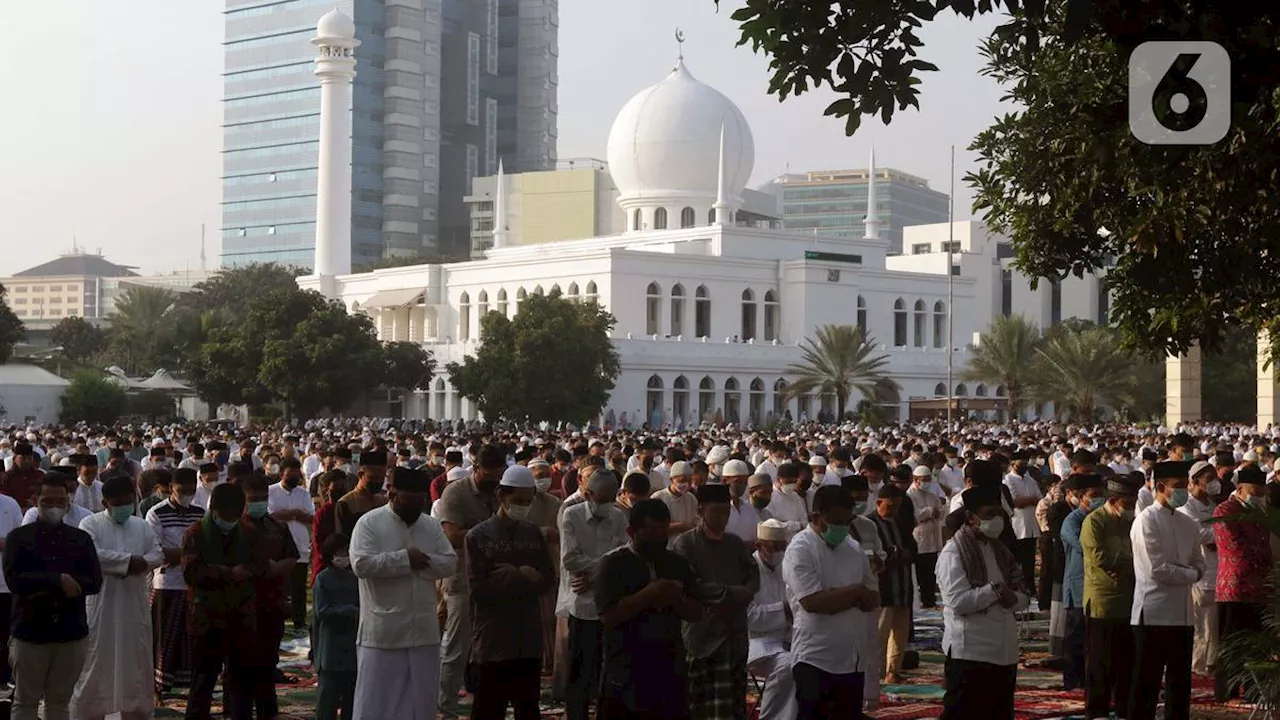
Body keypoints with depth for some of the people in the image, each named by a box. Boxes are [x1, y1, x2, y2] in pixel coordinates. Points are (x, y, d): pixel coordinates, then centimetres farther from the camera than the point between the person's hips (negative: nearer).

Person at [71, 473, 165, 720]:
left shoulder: (142, 526, 12)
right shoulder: (91, 524, -3)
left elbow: (158, 555, 6)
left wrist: (140, 564, -15)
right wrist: (129, 560, -17)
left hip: (134, 608, 4)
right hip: (100, 608, -4)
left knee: (136, 664, 9)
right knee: (96, 665, 1)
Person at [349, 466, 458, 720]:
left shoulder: (431, 525, 9)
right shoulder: (369, 523, -7)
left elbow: (450, 562, 4)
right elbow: (361, 564, -19)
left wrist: (422, 561, -13)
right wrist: (405, 559, -17)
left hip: (423, 630, 5)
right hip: (383, 632, -5)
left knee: (421, 698, 12)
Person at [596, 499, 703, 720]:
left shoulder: (677, 564, 11)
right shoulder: (614, 563, -6)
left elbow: (696, 613, 10)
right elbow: (609, 615, -16)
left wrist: (676, 599, -10)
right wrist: (649, 594, -22)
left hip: (669, 671, 5)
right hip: (626, 675, -5)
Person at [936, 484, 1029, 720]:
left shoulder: (1000, 550, 17)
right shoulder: (953, 552, -10)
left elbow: (1024, 596, 14)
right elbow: (958, 601, -21)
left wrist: (1013, 598, -9)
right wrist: (995, 590, -12)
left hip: (1005, 654, 8)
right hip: (969, 655, -8)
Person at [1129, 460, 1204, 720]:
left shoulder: (1188, 524, 12)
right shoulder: (1146, 521, -10)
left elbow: (1199, 565, 13)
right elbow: (1157, 570, -17)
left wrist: (1181, 571, -8)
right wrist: (1189, 574, -5)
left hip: (1183, 614, 7)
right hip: (1153, 613, -7)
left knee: (1180, 682, 12)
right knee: (1147, 683, -2)